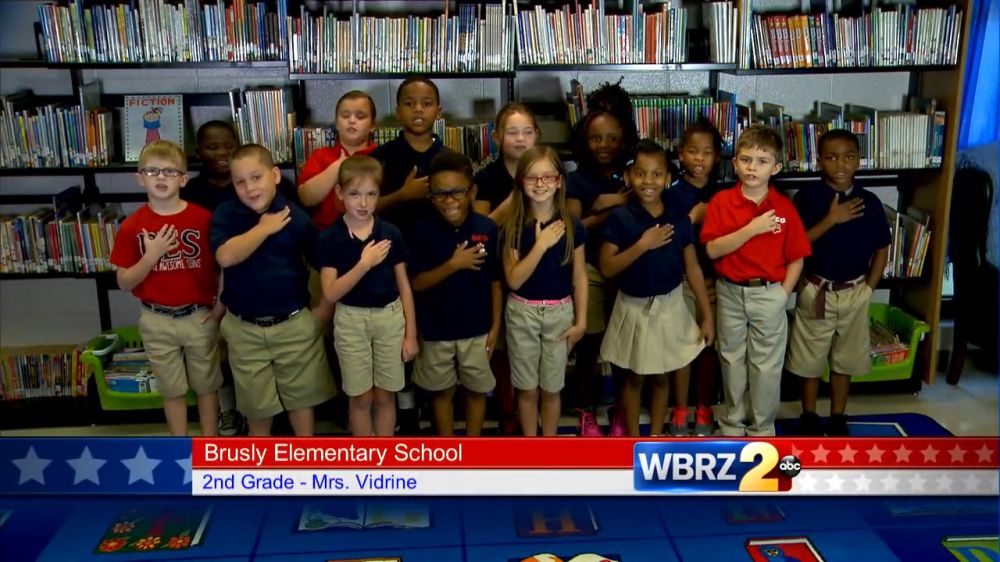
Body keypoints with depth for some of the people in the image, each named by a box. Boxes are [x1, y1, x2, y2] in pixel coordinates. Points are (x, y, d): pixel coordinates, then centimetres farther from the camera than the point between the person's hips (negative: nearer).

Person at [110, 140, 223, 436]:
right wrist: (151, 256, -19)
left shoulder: (204, 219, -9)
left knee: (206, 385, 13)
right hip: (157, 322, 1)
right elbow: (124, 282, -4)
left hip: (199, 318, -1)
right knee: (172, 390, 14)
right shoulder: (132, 226, -6)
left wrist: (221, 305, -5)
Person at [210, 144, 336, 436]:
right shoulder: (226, 214, -5)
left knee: (301, 396, 13)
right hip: (244, 328, 1)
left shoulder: (297, 217, -8)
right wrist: (264, 227, -17)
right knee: (255, 401, 16)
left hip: (294, 325, -1)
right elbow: (226, 257, -23)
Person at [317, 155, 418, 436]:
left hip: (390, 317, 1)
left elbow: (404, 286, 3)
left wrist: (411, 334, 2)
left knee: (385, 396, 11)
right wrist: (364, 264, -23)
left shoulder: (390, 233, -3)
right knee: (360, 398, 10)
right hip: (351, 321, -1)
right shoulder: (330, 238, -7)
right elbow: (330, 294, -12)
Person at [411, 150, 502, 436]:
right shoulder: (425, 231, -11)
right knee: (442, 391, 16)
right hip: (436, 330, 0)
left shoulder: (487, 228, -10)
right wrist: (453, 264, -23)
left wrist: (495, 326, -3)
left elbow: (495, 281, -3)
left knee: (476, 390, 15)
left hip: (477, 329, 0)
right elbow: (417, 283, -10)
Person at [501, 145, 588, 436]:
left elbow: (579, 276, 1)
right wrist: (541, 245, -21)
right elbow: (513, 280, -12)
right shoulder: (514, 226, -7)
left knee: (551, 388, 11)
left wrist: (581, 320, -2)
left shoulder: (571, 226, -5)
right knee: (527, 388, 11)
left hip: (559, 312, 0)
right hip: (522, 313, 0)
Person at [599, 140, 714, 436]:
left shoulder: (679, 219, -6)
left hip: (670, 306, 2)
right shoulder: (620, 217, -13)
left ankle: (656, 437, 31)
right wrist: (642, 245, -25)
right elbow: (607, 268, -14)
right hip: (634, 307, -2)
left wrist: (707, 315, 0)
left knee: (660, 378, 14)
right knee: (634, 378, 13)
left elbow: (693, 268, -1)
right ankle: (633, 441, 28)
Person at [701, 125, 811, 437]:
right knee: (732, 361, 15)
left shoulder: (784, 206, -5)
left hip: (769, 294, 0)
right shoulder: (721, 202, -7)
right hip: (731, 293, 1)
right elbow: (712, 249, -16)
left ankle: (762, 428, 25)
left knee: (767, 366, 9)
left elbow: (796, 258, -1)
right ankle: (732, 423, 32)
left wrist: (783, 295, -9)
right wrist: (752, 228, -23)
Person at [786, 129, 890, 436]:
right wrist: (831, 219, -21)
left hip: (854, 293, 2)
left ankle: (838, 418, 28)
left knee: (845, 359, 13)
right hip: (816, 291, -2)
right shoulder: (807, 196, -9)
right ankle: (809, 417, 25)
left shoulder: (869, 201, -1)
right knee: (810, 359, 8)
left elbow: (881, 249, 7)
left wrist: (868, 287, -1)